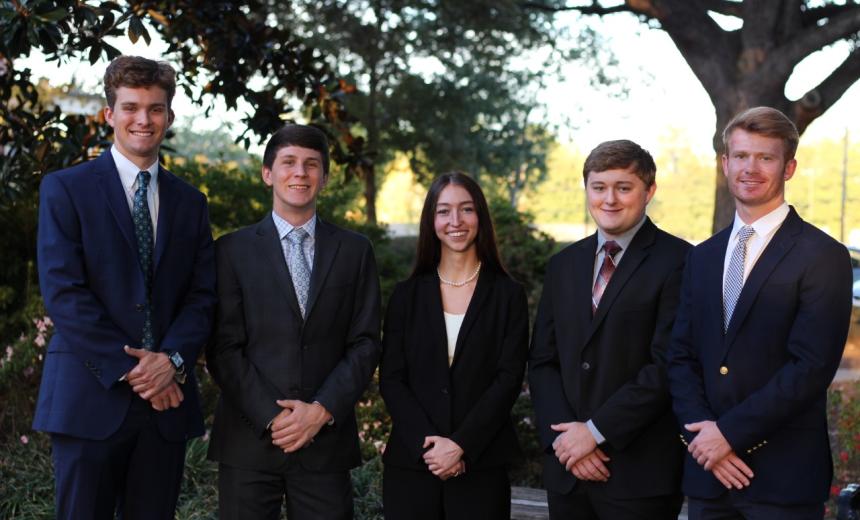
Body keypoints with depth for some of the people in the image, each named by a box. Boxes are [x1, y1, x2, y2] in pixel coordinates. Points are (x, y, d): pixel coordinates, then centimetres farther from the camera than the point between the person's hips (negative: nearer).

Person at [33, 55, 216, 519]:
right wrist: (130, 370, -14)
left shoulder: (190, 202, 14)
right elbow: (62, 293, -9)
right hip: (91, 398, -4)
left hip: (167, 398, 4)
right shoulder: (65, 189, 0)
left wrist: (173, 360, -11)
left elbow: (202, 296, 8)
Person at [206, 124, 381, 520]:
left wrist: (322, 410, -9)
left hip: (326, 442, 1)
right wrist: (270, 418, -11)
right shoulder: (233, 250, 4)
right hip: (249, 440, -1)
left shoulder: (355, 251, 9)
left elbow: (365, 343, 4)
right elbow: (224, 348, -2)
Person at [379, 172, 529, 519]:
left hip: (481, 465, -1)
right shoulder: (407, 294, 7)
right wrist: (427, 442, -11)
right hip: (411, 463, 1)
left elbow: (509, 379, -4)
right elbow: (390, 379, 2)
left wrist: (461, 445, -13)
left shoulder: (508, 295, 3)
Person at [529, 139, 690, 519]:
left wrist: (596, 430, -13)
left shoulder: (678, 261, -7)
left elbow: (668, 365, -14)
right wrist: (563, 438, -5)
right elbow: (542, 362, 10)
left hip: (640, 473, -5)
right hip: (567, 466, 5)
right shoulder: (564, 265, 12)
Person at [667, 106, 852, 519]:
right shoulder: (703, 257, 12)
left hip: (784, 476, -5)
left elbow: (812, 368, -14)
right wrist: (701, 432, -7)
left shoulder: (823, 257, -7)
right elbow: (681, 357, 9)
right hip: (707, 472, 5)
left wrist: (729, 432, -14)